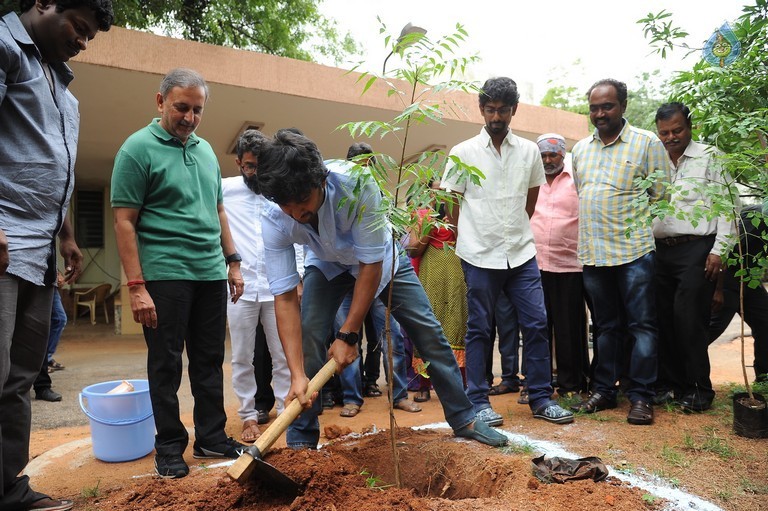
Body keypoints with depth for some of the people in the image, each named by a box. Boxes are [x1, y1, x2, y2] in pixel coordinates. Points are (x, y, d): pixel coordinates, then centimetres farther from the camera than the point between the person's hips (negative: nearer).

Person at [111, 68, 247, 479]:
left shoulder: (206, 150, 14)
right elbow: (124, 221, -9)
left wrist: (232, 262, 14)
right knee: (166, 364, 4)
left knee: (210, 361, 11)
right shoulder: (138, 148, -5)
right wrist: (136, 286, -15)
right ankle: (169, 447, 18)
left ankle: (211, 437, 24)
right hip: (165, 275, -6)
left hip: (211, 275, 6)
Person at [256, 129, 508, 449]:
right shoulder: (274, 223, -32)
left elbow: (371, 266, -33)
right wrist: (298, 375, -39)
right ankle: (301, 441, 0)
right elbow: (285, 297, -31)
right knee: (307, 338, -19)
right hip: (327, 266, 1)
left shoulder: (357, 185, -41)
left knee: (430, 334, 0)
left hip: (378, 258, -1)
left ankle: (464, 420, 20)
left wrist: (348, 335, -31)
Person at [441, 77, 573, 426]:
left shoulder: (529, 151, 8)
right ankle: (479, 402, 15)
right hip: (480, 256, -3)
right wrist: (473, 236, 4)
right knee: (479, 329, 4)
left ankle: (541, 398, 18)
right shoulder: (463, 152, 0)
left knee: (536, 324, 4)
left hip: (521, 253, 3)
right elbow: (451, 204, 4)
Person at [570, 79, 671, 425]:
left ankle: (641, 396, 10)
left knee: (641, 325, 0)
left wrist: (632, 224, -4)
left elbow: (662, 196, -1)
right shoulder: (580, 149, 14)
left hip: (634, 251, -4)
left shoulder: (647, 143, -1)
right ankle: (604, 390, 22)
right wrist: (596, 226, 14)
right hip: (593, 253, 5)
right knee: (606, 326, 13)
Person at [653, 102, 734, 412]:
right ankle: (669, 383, 18)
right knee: (664, 319, 6)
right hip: (660, 251, 5)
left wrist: (719, 250, -10)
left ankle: (699, 389, 6)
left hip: (696, 249, -4)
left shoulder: (709, 157, 4)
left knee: (689, 319, -8)